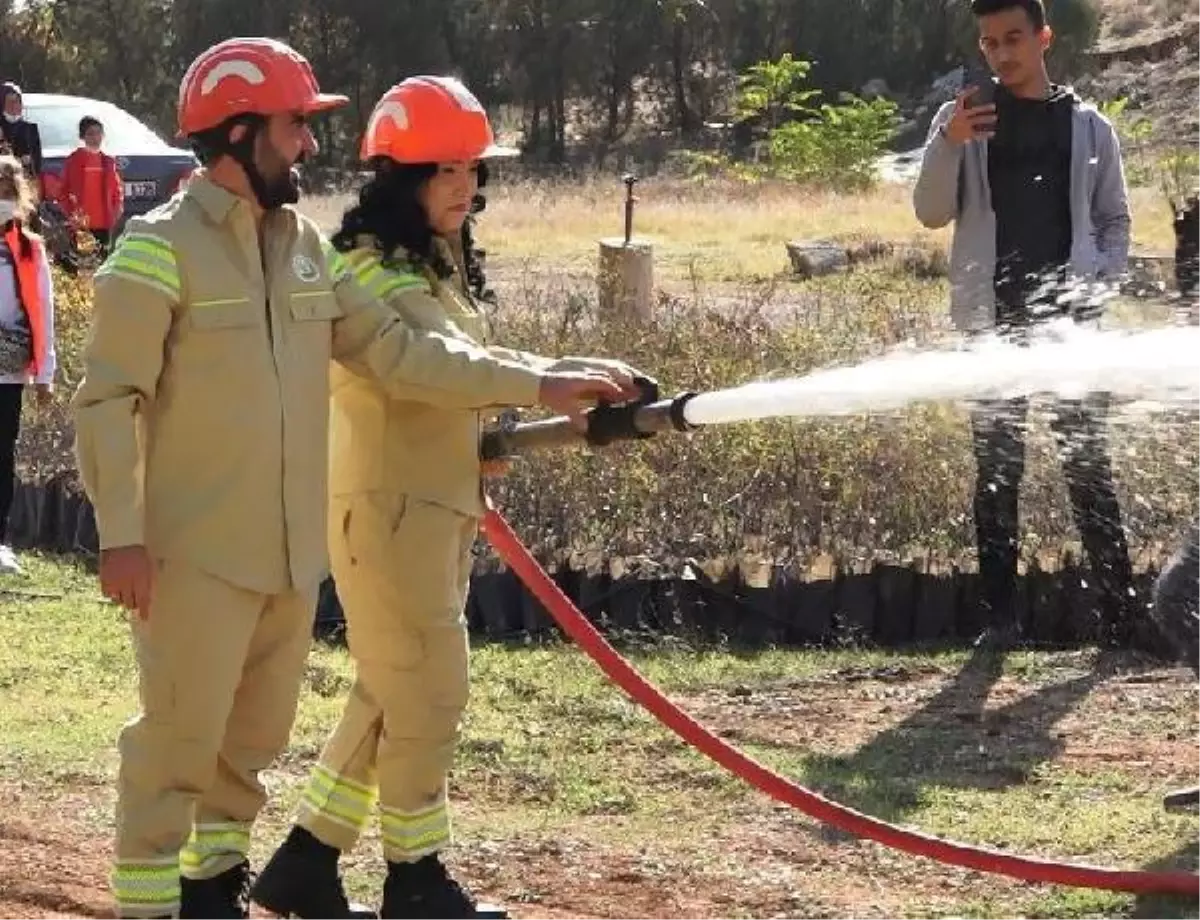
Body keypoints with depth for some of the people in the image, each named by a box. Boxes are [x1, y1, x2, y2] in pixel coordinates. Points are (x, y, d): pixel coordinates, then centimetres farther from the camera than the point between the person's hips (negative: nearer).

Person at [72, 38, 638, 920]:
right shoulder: (160, 250, -13)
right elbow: (107, 401, -13)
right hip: (196, 552, -7)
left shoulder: (305, 244, 9)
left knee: (257, 732, 16)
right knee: (179, 737, -3)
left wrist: (535, 383, 1)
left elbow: (394, 348, 8)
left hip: (288, 549, 7)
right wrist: (121, 534, -18)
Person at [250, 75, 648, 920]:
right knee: (429, 694, -2)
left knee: (393, 694, 14)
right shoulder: (378, 274, -18)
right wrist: (568, 375, -39)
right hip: (389, 506, -10)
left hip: (436, 503, 10)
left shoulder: (440, 266, 14)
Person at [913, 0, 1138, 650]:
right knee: (997, 469, 2)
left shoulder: (1088, 125, 9)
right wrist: (949, 144, -18)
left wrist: (1102, 279, -6)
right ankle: (1000, 614, 3)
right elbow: (932, 212, -1)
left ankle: (1120, 611, -1)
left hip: (1071, 320, 0)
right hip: (993, 319, 0)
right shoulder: (962, 120, 7)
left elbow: (1114, 218, 13)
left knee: (1088, 462, -1)